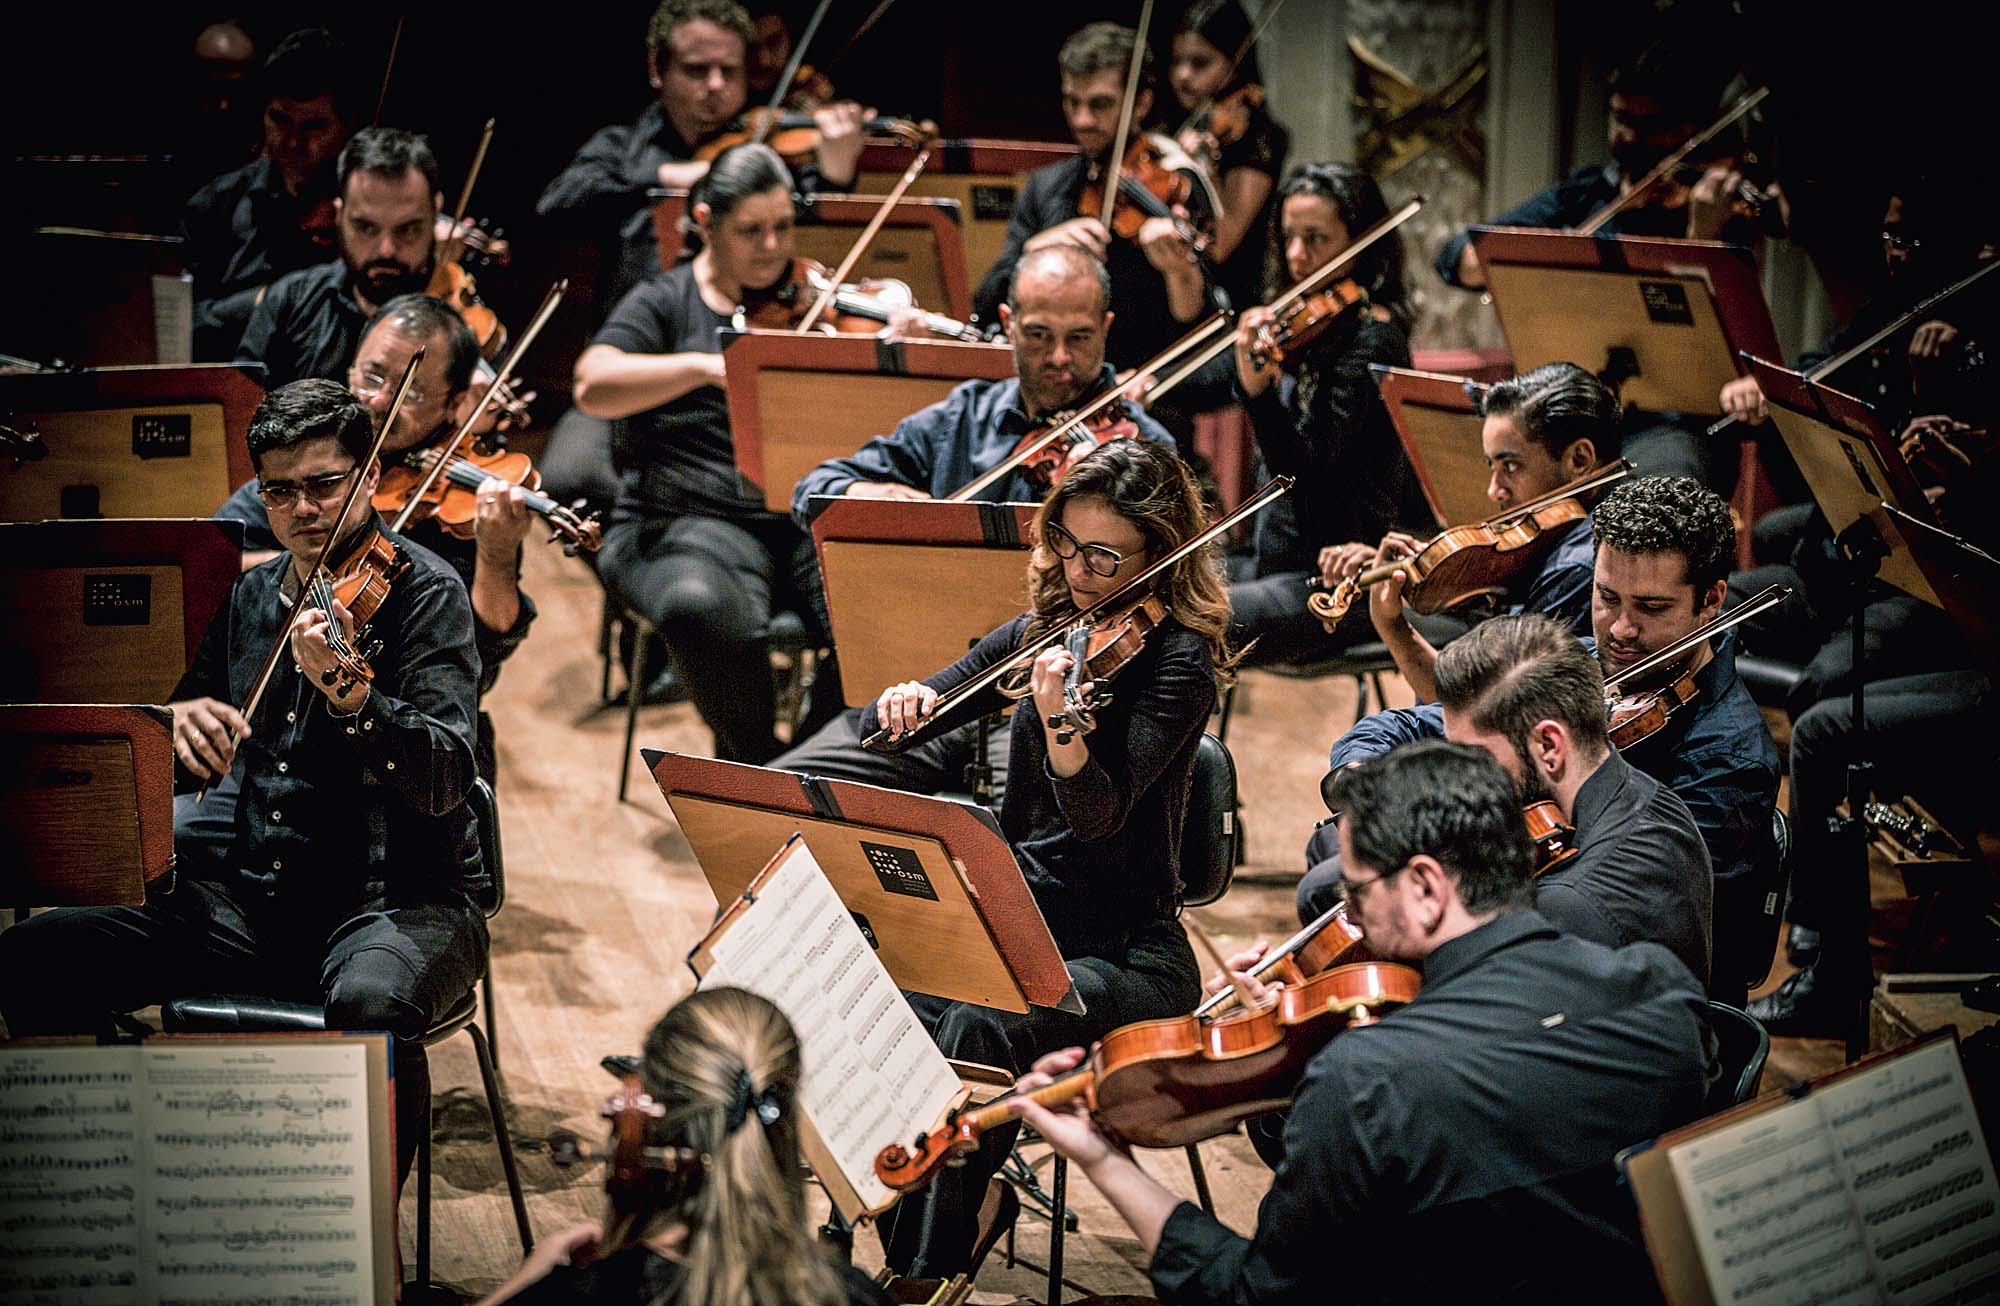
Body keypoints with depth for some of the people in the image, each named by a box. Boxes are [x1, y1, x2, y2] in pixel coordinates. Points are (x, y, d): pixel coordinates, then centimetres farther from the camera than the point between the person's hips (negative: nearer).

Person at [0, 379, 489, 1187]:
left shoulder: (423, 590, -7)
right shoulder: (250, 597, 13)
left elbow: (445, 780, -19)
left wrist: (350, 697, -38)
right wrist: (177, 720, -8)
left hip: (402, 898, -6)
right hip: (256, 898, 6)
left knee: (372, 1002, -40)